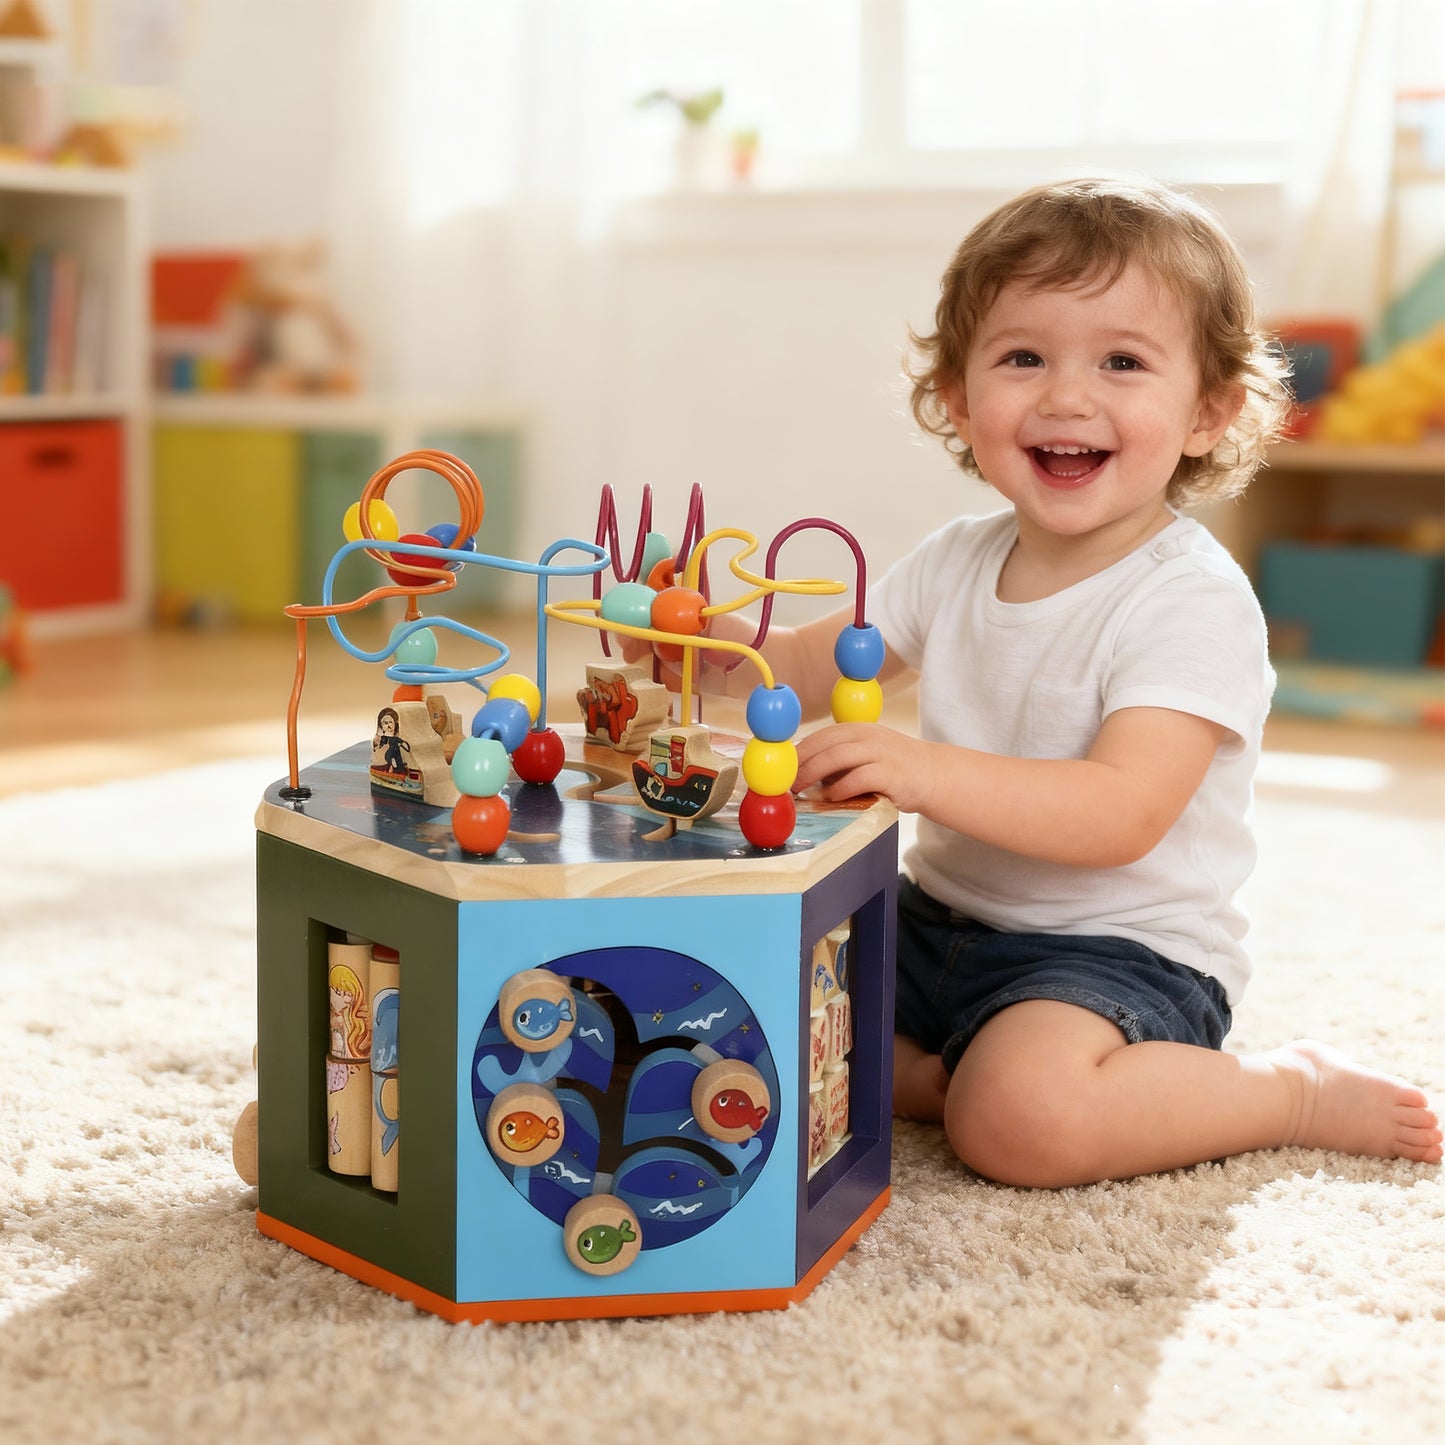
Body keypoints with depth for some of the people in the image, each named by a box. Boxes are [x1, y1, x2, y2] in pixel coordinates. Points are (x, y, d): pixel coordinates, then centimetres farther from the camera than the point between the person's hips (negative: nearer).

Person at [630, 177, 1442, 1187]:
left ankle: (1297, 1093, -7)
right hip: (942, 917, 7)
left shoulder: (1193, 601, -19)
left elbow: (1122, 816, -29)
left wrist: (930, 772, -44)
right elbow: (812, 667, 12)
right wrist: (717, 646, -12)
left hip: (1124, 951, -6)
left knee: (1020, 1121, -33)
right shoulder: (958, 562, 4)